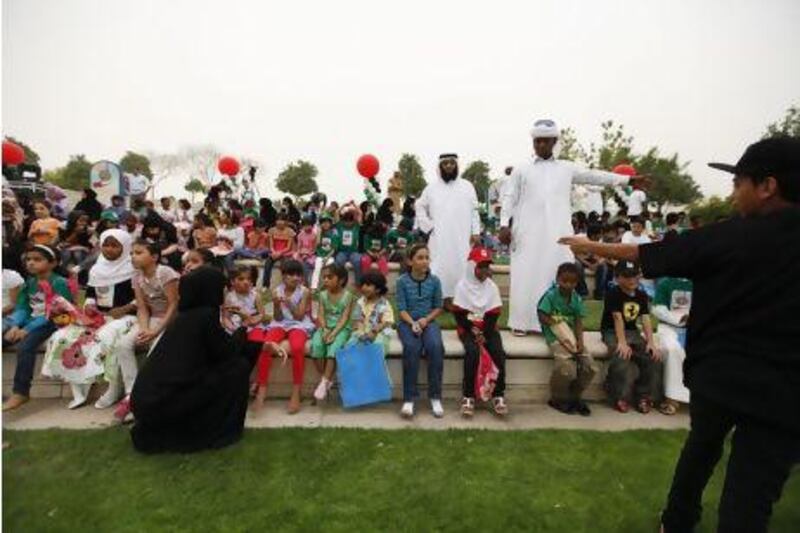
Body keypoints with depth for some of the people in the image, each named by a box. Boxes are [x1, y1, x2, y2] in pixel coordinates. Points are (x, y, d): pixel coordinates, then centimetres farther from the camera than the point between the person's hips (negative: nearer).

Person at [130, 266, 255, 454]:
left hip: (145, 400, 8)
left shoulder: (185, 315, 12)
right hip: (164, 404, -8)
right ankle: (221, 431, 10)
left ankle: (153, 431, 24)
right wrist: (243, 329, 14)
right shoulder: (206, 315, -11)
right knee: (239, 366, -1)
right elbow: (226, 352, -1)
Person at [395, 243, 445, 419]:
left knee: (436, 347, -30)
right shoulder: (402, 281, -2)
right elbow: (401, 309, -5)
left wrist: (426, 320, -11)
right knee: (411, 348, -32)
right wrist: (413, 323, -22)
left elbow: (438, 307, 6)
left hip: (428, 322, 2)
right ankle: (409, 398, -24)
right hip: (407, 322, -1)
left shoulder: (435, 281, 3)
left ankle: (435, 396, -18)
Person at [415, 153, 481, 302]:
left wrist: (476, 232, -2)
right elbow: (420, 207, 14)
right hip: (439, 238, 0)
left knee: (461, 267, -1)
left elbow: (474, 211, 6)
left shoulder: (467, 186, 8)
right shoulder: (432, 187, 8)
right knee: (440, 268, -2)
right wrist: (428, 226, 3)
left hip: (462, 238, 0)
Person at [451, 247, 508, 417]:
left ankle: (498, 395, -9)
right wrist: (473, 332, -17)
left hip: (488, 328, 3)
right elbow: (459, 315, -7)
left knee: (499, 352, -22)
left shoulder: (492, 286, 4)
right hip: (468, 328, -2)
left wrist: (484, 334, -14)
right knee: (472, 352, -29)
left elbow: (494, 315, -2)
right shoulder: (462, 286, -4)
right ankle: (468, 396, -18)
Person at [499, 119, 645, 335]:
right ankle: (521, 322, 5)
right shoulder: (521, 169, 9)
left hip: (557, 233, 2)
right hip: (529, 232, -2)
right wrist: (504, 224, -6)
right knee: (526, 276, -3)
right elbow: (509, 197, 5)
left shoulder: (566, 168, 15)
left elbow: (594, 176, 16)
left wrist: (626, 179, 12)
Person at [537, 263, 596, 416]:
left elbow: (579, 321, 2)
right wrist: (558, 323, -13)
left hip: (571, 336, 6)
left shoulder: (576, 298, 7)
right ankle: (557, 399, 3)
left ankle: (574, 397, 16)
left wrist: (580, 340, -11)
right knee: (566, 368, -25)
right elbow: (542, 317, -9)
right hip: (555, 336, -6)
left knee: (591, 367, -8)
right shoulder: (550, 295, -7)